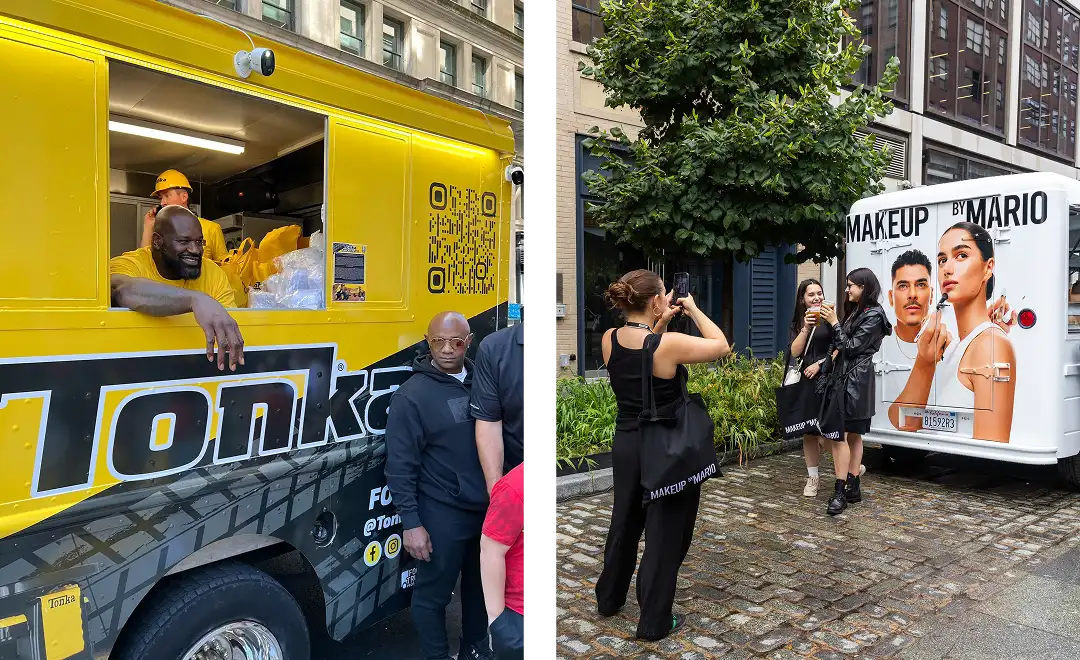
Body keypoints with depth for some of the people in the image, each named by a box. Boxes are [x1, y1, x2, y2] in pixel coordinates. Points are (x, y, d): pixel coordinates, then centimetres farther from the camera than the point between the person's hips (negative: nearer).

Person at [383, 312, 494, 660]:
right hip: (442, 515, -5)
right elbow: (400, 467, -13)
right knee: (433, 593, 9)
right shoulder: (412, 395, -14)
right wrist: (411, 524, -15)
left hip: (488, 509, 5)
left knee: (481, 585, 21)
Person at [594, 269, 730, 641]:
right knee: (665, 531, 9)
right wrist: (694, 310, -1)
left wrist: (661, 324, 7)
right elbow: (721, 346, -8)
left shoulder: (609, 340, -6)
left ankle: (609, 598, 40)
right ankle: (655, 621, 20)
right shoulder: (669, 344, -23)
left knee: (625, 522, 23)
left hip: (625, 444, 6)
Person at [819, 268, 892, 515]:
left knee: (840, 434, -14)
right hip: (843, 377, 9)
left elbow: (852, 346, -14)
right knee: (853, 435, 10)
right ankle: (852, 487, 15)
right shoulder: (854, 312, 17)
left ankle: (841, 491, -13)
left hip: (854, 380, -9)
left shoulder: (873, 316, -9)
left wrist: (834, 323, -12)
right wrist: (835, 352, 3)